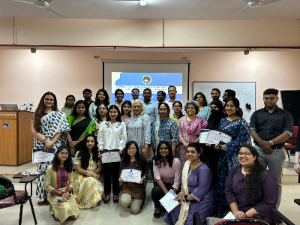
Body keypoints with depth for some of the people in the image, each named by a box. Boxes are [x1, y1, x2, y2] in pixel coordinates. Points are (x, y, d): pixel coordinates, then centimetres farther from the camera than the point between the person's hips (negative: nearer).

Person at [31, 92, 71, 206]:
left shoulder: (59, 114, 6)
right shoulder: (37, 114, 10)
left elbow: (60, 130, -2)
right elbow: (34, 130, 1)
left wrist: (52, 142, -14)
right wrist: (45, 140, -13)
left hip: (55, 146, -1)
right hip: (40, 146, 2)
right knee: (42, 169, 2)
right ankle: (42, 196, 12)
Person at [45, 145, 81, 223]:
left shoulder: (69, 167, 4)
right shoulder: (51, 168, -10)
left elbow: (71, 182, 6)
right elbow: (47, 186, -8)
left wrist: (67, 192, -13)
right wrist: (60, 193, -13)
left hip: (67, 194, 4)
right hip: (55, 195, -4)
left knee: (74, 214, -12)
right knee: (66, 210, -27)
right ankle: (54, 210, 8)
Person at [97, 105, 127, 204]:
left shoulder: (122, 124, 6)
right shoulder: (104, 124, 10)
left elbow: (123, 138, 2)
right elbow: (100, 137, 7)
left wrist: (121, 148, -11)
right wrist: (100, 149, -5)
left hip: (116, 152, -1)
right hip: (105, 152, 1)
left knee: (116, 174, 6)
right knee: (106, 174, 6)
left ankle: (116, 194, 19)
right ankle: (107, 194, 19)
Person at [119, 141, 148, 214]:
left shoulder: (141, 160, -4)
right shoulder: (123, 161, 1)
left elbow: (146, 172, 5)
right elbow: (120, 172, 13)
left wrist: (143, 178, -15)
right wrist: (120, 178, -8)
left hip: (138, 187, -1)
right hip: (126, 186, 2)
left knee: (135, 210, -8)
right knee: (124, 202, -27)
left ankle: (138, 200, 27)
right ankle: (130, 199, 12)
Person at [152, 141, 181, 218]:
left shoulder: (176, 162, -17)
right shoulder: (156, 161, -10)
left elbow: (177, 181, -18)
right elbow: (157, 178, -19)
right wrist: (167, 193, -32)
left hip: (172, 186, -1)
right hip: (161, 184, 1)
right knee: (156, 191, -32)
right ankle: (157, 207, 2)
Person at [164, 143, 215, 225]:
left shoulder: (204, 169, -25)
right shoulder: (187, 163, 0)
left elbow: (201, 190, -24)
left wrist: (186, 198, -17)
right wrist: (182, 192, -6)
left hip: (202, 200, -7)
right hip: (188, 195, 7)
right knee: (173, 211, 0)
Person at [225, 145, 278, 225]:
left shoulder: (266, 176, -11)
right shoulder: (234, 171, 3)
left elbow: (269, 203, -13)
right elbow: (228, 191, 2)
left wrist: (246, 214, -16)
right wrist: (235, 211, -11)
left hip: (260, 217, -3)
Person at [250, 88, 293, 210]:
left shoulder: (285, 115, 5)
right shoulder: (256, 114, 9)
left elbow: (287, 133, -7)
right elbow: (252, 130, -1)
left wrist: (270, 143, -18)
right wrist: (262, 144, -16)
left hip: (277, 151, -1)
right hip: (258, 150, 1)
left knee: (276, 181, 9)